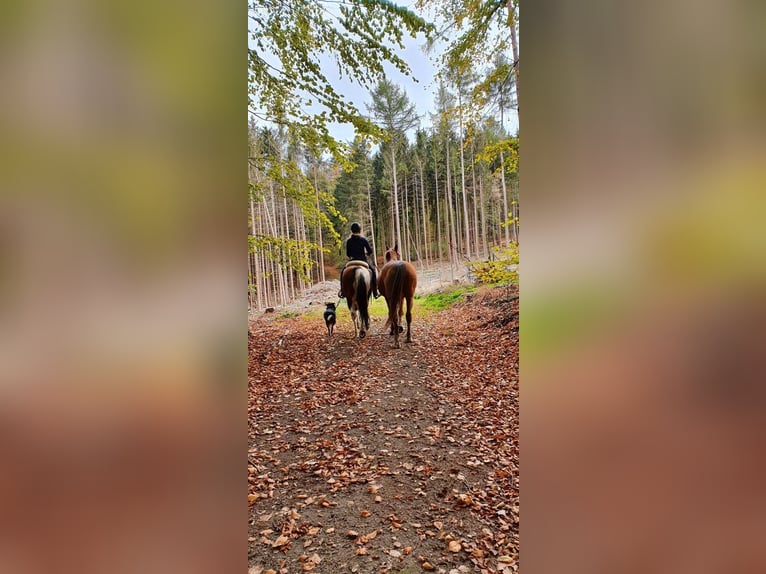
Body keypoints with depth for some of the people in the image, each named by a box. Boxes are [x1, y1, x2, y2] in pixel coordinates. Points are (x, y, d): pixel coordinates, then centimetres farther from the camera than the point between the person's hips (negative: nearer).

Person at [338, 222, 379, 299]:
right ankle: (375, 293, 15)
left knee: (343, 270, 25)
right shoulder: (363, 239, -5)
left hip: (352, 262, 1)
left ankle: (342, 291, 17)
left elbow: (347, 254, 4)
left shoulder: (348, 240, 0)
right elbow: (370, 251, -5)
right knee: (373, 270, 20)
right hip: (363, 261, -1)